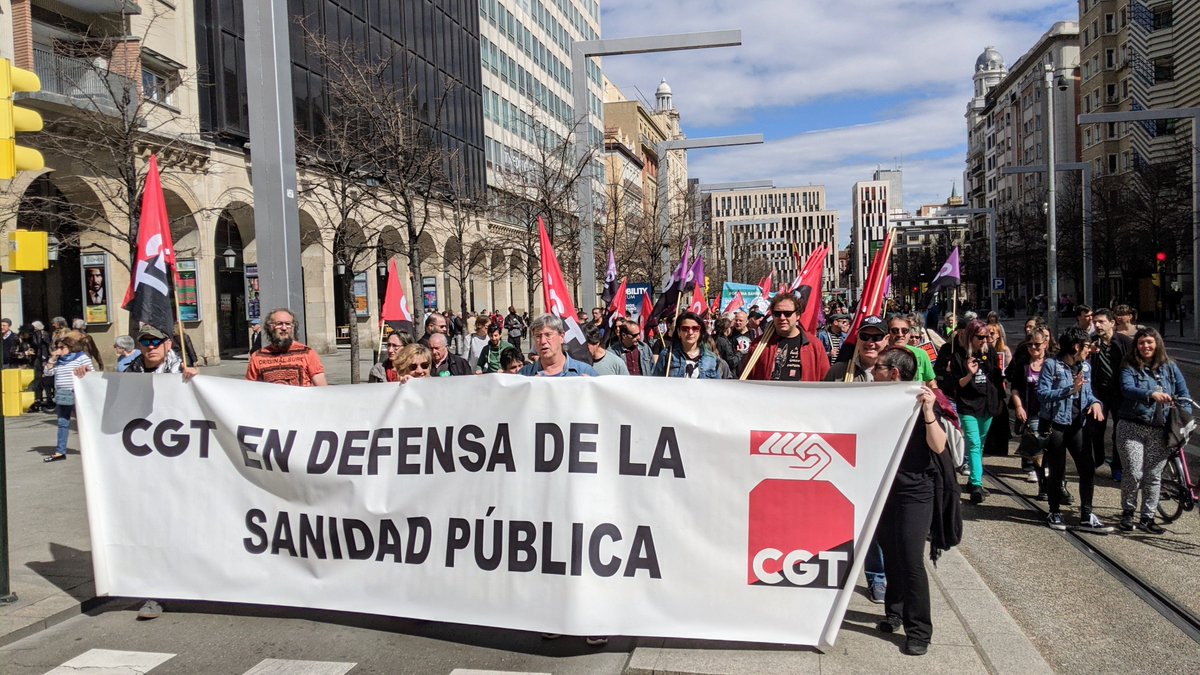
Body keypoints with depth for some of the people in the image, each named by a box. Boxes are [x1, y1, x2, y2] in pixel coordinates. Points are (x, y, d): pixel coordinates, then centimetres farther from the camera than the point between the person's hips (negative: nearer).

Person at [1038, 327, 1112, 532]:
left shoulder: (1085, 366, 8)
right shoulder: (1052, 365, -10)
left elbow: (1088, 392, 15)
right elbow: (1042, 393, -17)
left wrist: (1095, 402, -7)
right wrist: (1070, 389, -25)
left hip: (1076, 425, 5)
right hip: (1055, 425, -5)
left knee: (1088, 469, 0)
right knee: (1057, 470, 4)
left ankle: (1086, 516, 9)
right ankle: (1055, 513, 20)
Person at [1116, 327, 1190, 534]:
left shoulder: (1170, 368, 10)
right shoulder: (1130, 368, 0)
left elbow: (1184, 394, 9)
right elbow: (1127, 389, -18)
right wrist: (1152, 395, -35)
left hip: (1160, 431, 3)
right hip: (1132, 428, -3)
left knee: (1154, 476, 6)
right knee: (1133, 474, -5)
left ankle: (1147, 518, 17)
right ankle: (1127, 512, 15)